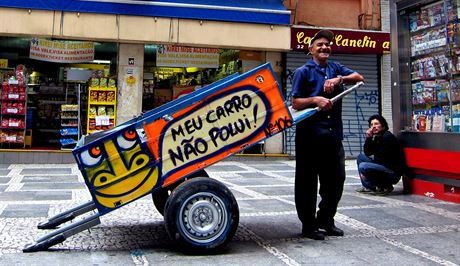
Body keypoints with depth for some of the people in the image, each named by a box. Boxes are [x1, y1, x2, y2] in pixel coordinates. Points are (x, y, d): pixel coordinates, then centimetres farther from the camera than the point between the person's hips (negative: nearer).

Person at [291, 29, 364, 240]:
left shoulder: (336, 68, 16)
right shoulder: (303, 72, 1)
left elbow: (359, 78, 3)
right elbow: (295, 103, -3)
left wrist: (339, 79, -13)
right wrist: (315, 99, -19)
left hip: (334, 134, 5)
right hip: (310, 134, -5)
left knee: (335, 179, 11)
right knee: (307, 181, 1)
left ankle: (326, 220, 27)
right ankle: (308, 225, 14)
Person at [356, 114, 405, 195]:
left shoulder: (388, 137, -16)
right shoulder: (377, 137, 10)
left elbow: (381, 159, -18)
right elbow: (367, 153, 10)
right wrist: (368, 138, -4)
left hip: (393, 173, -10)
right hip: (383, 167, 10)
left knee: (363, 167, -24)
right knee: (360, 157, 12)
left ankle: (385, 187, -7)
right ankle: (368, 186, 9)